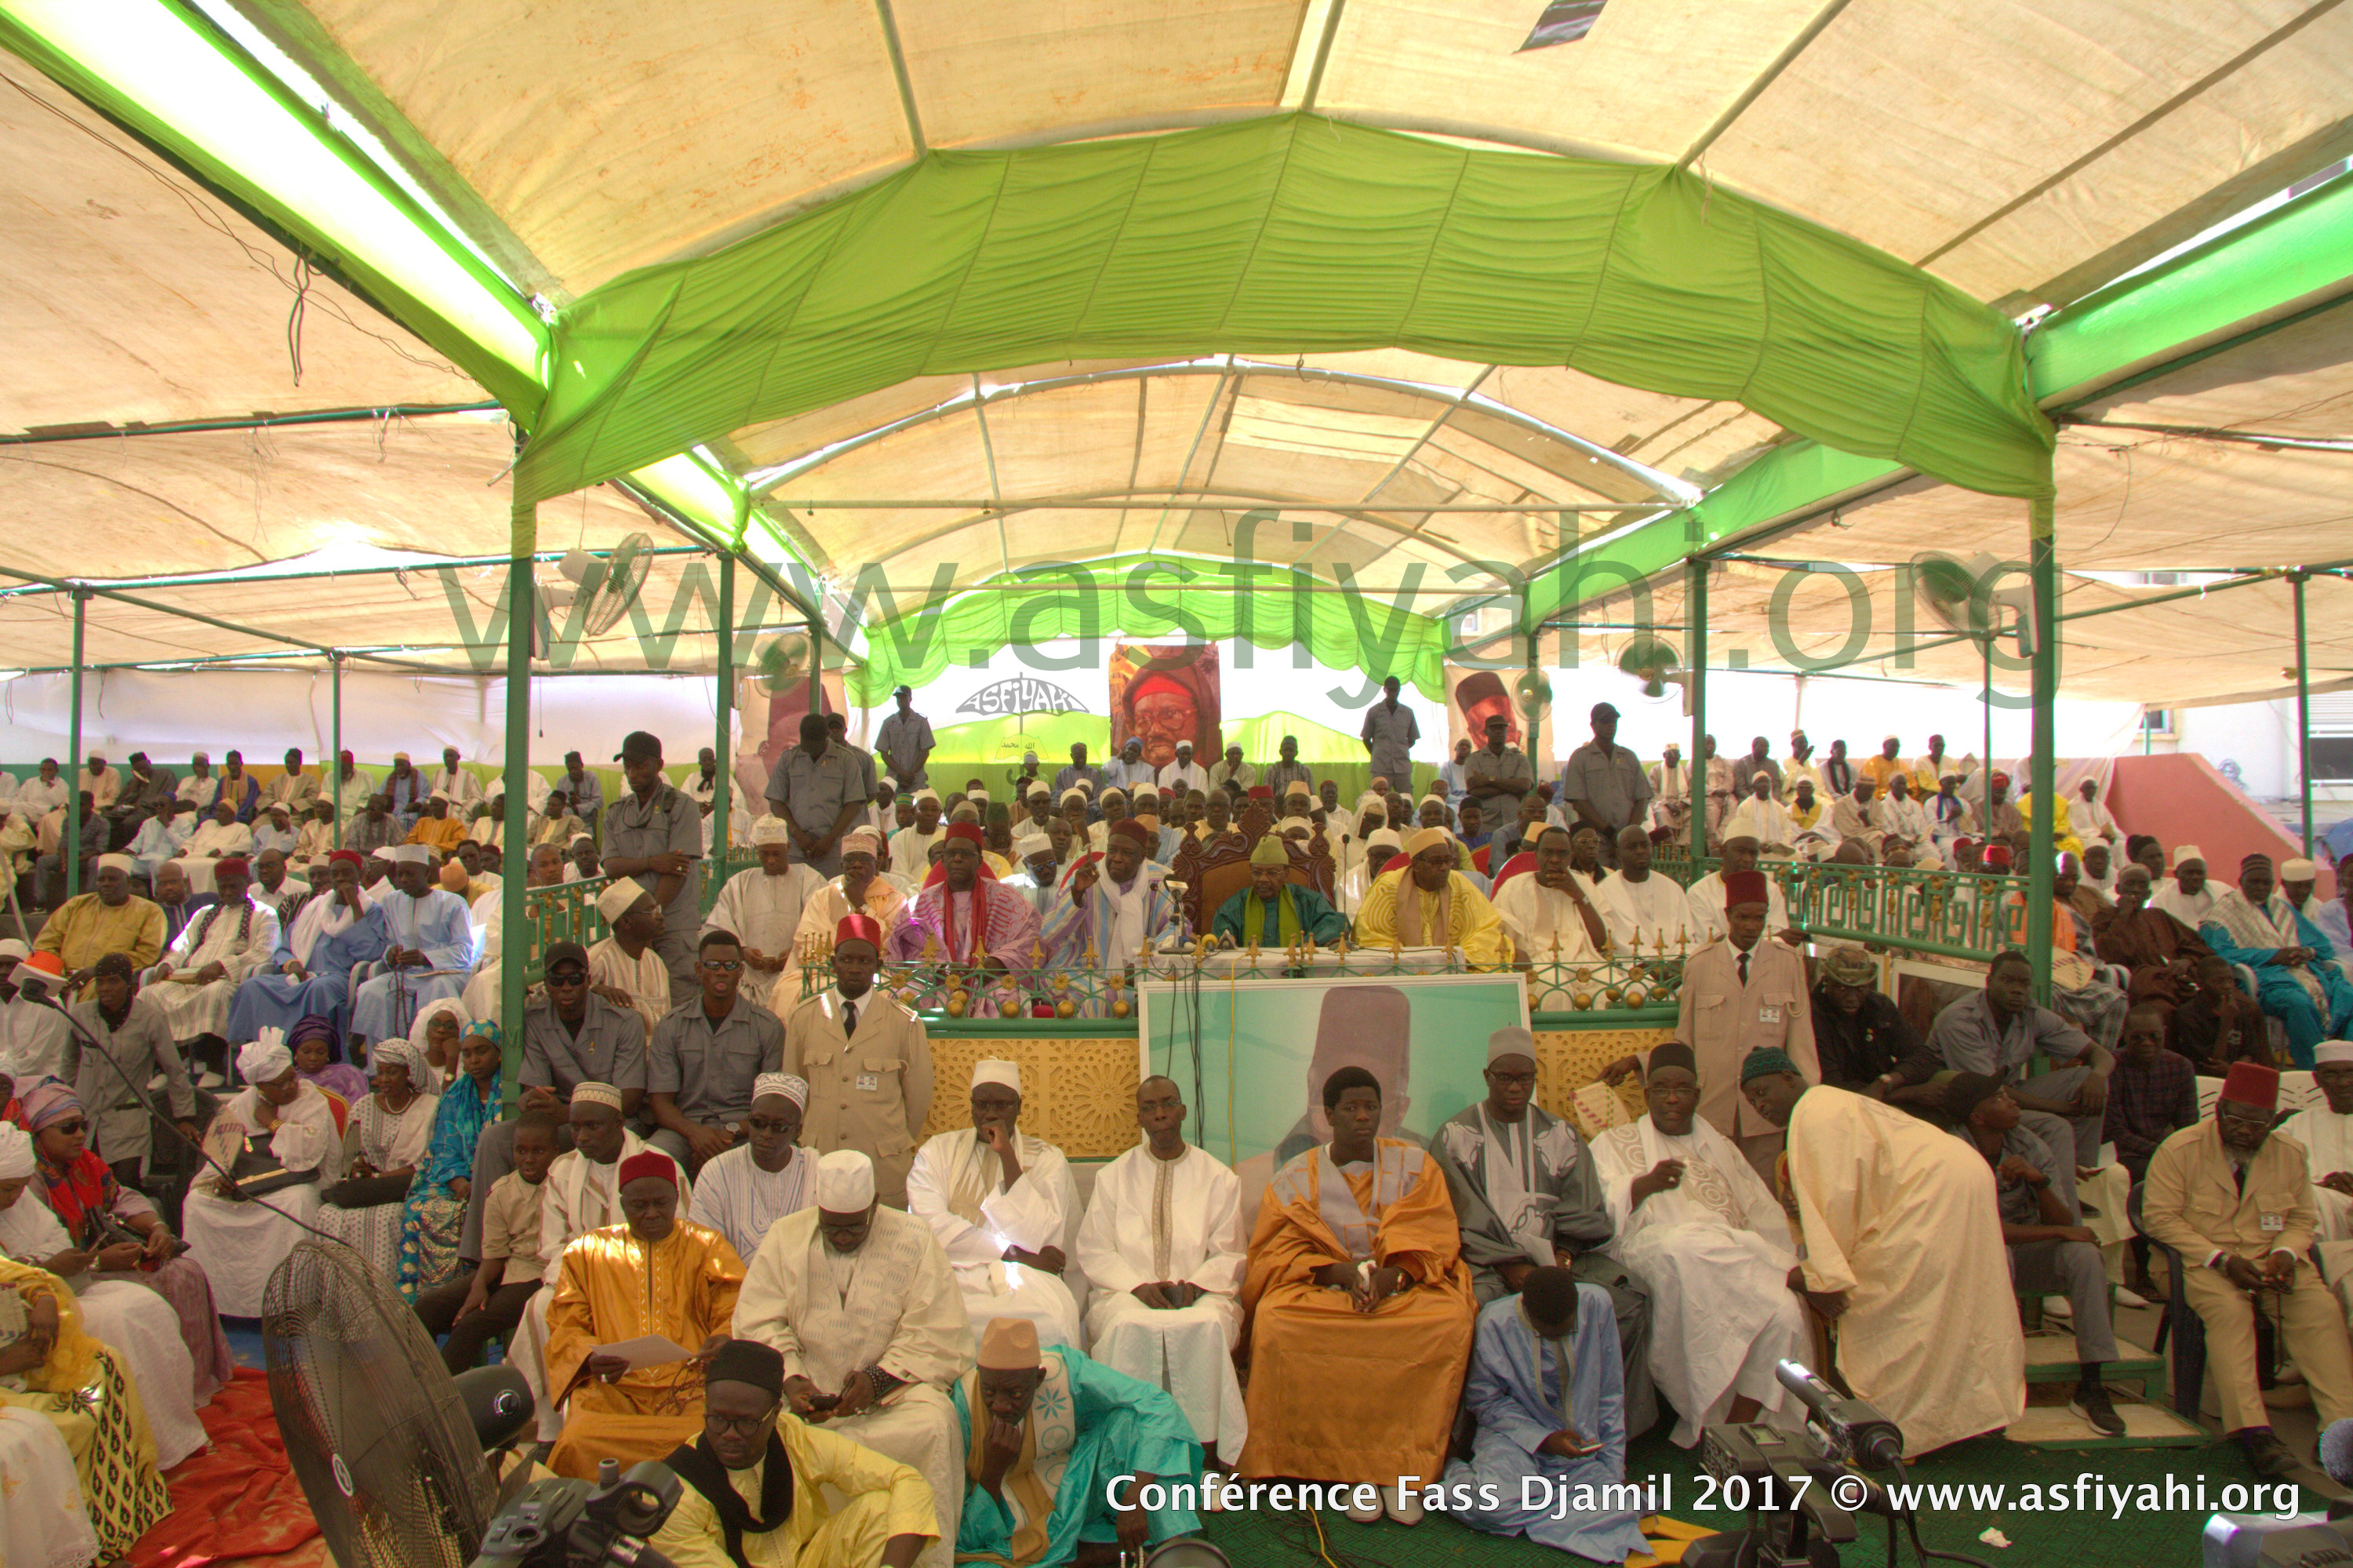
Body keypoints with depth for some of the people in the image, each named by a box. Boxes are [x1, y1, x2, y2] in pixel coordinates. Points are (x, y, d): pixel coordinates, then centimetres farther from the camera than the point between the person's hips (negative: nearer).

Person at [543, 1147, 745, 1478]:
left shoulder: (707, 1246, 15)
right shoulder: (585, 1252, 17)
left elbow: (735, 1314, 9)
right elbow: (565, 1327, 12)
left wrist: (723, 1342, -15)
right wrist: (590, 1358, -10)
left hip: (690, 1385, -1)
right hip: (612, 1387, 1)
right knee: (580, 1444, -31)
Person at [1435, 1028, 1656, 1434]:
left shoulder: (1560, 1135, 15)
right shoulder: (1456, 1136, 5)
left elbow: (1583, 1211, 7)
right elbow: (1466, 1217, -4)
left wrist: (1560, 1259, -11)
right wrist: (1511, 1266, -16)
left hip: (1557, 1253, 3)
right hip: (1486, 1259, -3)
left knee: (1633, 1293, -20)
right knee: (1476, 1302, -35)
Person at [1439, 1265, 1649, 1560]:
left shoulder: (1596, 1305, -11)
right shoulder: (1494, 1323, -18)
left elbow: (1608, 1395, 2)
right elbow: (1484, 1401, -5)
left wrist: (1615, 1467, 1)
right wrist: (1542, 1440, -17)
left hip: (1582, 1441, 4)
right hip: (1516, 1433, -4)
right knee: (1491, 1503, -33)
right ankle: (1460, 1474, 2)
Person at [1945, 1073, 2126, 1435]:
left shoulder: (2032, 1148, -4)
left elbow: (2063, 1223, -8)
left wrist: (2039, 1180, -26)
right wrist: (2058, 1231, -18)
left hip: (2029, 1254, 5)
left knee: (2084, 1253, -23)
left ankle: (2090, 1387, -17)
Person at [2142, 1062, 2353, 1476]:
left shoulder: (2292, 1154, 10)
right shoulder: (2179, 1150, -5)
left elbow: (2303, 1219, 16)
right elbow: (2159, 1216, -7)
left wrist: (2287, 1252, -7)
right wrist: (2220, 1259, -16)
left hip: (2272, 1259, 4)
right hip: (2202, 1262, -4)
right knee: (2229, 1311, -32)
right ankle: (2251, 1430, -38)